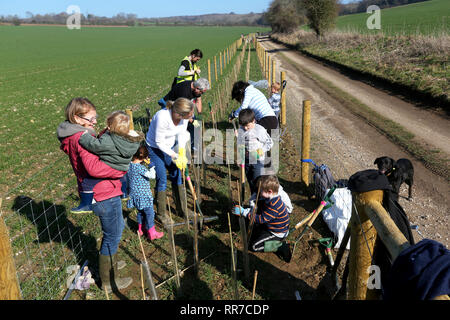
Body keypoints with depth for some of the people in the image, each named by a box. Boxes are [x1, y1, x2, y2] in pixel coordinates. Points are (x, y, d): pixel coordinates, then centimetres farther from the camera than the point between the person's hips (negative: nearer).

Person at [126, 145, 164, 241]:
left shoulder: (129, 165, 1)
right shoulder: (140, 168, -23)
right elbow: (152, 176, -26)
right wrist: (152, 167, -9)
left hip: (135, 195, 8)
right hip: (143, 195, -8)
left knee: (141, 211, 24)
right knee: (149, 212, 2)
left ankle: (140, 229, 35)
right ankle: (152, 233, 9)